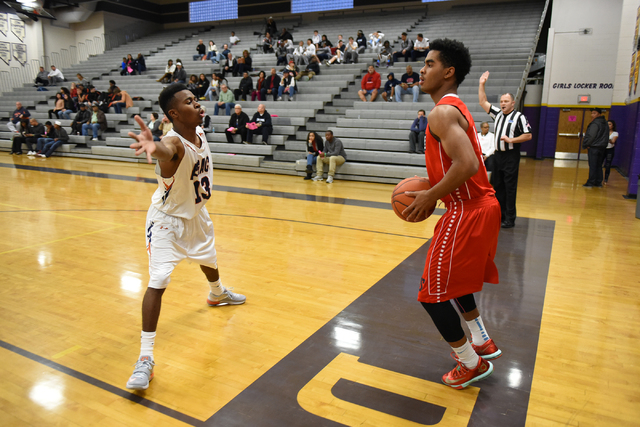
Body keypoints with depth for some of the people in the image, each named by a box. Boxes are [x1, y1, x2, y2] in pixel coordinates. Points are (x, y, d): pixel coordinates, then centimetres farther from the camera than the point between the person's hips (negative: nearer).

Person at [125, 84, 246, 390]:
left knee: (208, 259, 29)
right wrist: (155, 147, -83)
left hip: (196, 214, 8)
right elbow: (168, 151, -59)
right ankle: (145, 357, -9)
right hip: (167, 219, -8)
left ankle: (217, 294, 63)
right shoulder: (174, 142, -32)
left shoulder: (200, 132, -10)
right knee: (158, 282, -17)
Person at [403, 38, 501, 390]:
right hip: (481, 205, 11)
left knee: (432, 292, 0)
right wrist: (431, 190, 13)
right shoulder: (456, 108, 16)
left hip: (466, 212, -11)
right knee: (454, 278, 27)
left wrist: (429, 198, -18)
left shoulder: (443, 112, -17)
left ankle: (472, 364, 17)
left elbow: (467, 165, -30)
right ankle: (482, 342, 40)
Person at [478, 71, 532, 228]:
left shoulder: (519, 117, -6)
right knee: (497, 186, 11)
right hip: (498, 155, 7)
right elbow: (483, 102, 15)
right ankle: (499, 215, 21)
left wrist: (511, 140, -17)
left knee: (510, 188, -4)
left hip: (511, 157, -6)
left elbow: (528, 135, -9)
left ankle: (510, 219, 1)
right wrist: (482, 84, 10)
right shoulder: (497, 114, 11)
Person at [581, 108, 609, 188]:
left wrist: (586, 145, -5)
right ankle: (598, 182, 16)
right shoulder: (605, 124, 15)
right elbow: (606, 137, 18)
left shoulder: (595, 124, -14)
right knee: (599, 166, 13)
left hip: (594, 148, -8)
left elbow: (590, 136, -16)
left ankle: (590, 183, -3)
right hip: (602, 148, 8)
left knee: (592, 166, -5)